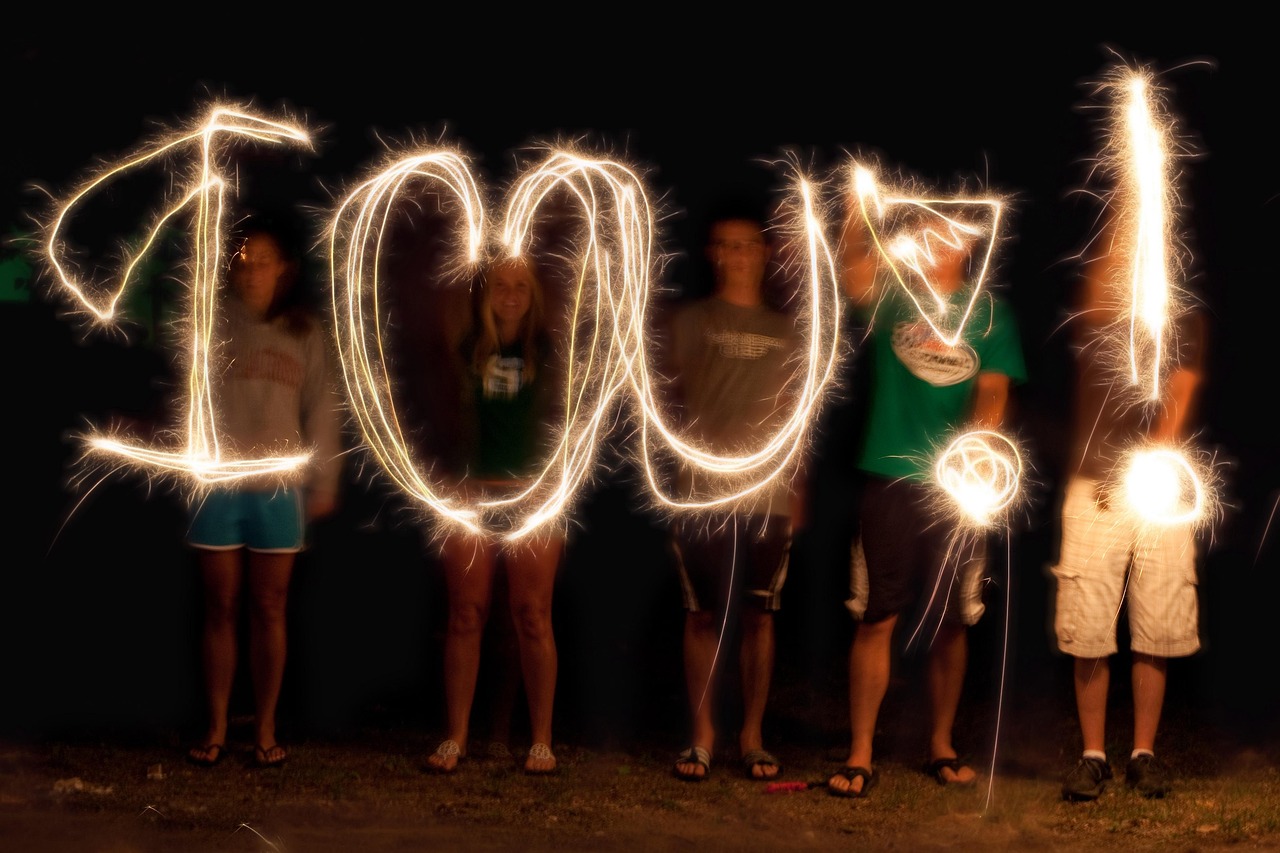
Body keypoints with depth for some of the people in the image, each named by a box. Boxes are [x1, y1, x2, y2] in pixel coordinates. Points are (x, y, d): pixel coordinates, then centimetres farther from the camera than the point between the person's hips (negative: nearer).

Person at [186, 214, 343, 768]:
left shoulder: (305, 333, 5)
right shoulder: (211, 326, 1)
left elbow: (321, 410, 6)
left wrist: (323, 482, 5)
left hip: (278, 489, 1)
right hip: (217, 486, -1)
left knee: (269, 609, 5)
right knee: (220, 608, 5)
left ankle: (265, 730, 13)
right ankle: (216, 728, 13)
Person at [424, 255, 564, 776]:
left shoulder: (548, 351, 5)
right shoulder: (467, 349, 8)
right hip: (472, 492, 1)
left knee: (532, 617, -2)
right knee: (465, 615, 1)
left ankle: (541, 740, 4)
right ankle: (455, 737, 7)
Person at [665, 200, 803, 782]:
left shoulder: (784, 331, 15)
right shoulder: (690, 321, 7)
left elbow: (792, 413, 18)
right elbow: (669, 400, 3)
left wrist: (795, 482, 13)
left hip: (769, 494, 2)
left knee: (758, 615, 4)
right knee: (703, 615, 0)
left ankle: (752, 736, 13)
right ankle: (703, 736, 8)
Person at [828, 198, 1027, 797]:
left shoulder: (989, 313, 8)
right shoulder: (890, 295, 6)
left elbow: (992, 393, 0)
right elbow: (855, 267, -15)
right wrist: (858, 207, -33)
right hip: (889, 480, -1)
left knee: (950, 621, 9)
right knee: (877, 617, -3)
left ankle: (941, 746, 24)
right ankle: (859, 756, 2)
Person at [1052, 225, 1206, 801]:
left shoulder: (1184, 321, 9)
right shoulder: (1092, 315, 6)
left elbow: (1178, 400, 0)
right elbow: (1099, 304, -19)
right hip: (1094, 484, -1)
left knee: (1156, 630, 2)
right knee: (1087, 630, -3)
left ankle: (1143, 754, 13)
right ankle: (1093, 755, 7)